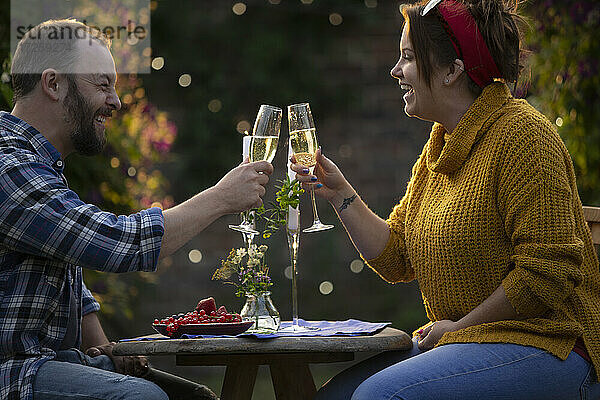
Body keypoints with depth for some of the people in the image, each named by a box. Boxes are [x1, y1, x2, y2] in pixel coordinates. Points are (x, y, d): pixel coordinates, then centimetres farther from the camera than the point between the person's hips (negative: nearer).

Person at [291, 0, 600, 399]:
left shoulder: (521, 135, -14)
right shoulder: (441, 144, 15)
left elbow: (547, 270, -20)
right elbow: (395, 258, 15)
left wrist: (459, 327, -13)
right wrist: (340, 194, 6)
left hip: (545, 347, -9)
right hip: (463, 339, 9)